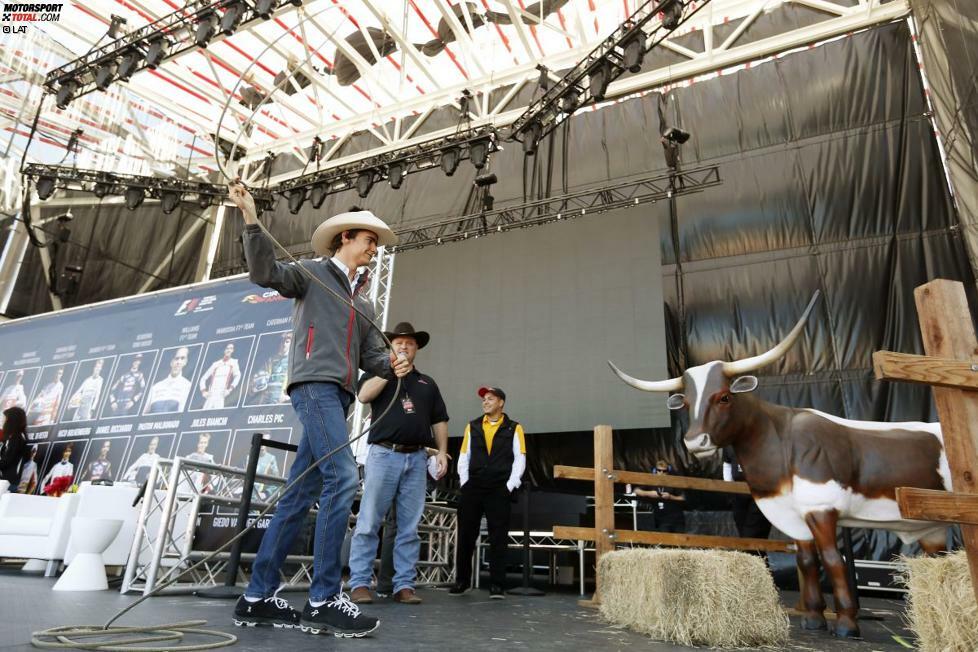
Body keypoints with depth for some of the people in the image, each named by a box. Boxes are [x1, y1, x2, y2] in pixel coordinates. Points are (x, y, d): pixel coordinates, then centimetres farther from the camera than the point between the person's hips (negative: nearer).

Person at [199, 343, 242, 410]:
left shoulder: (233, 362, 9)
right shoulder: (216, 364, 18)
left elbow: (237, 375, -6)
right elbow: (203, 378, 20)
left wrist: (230, 389, -18)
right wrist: (203, 391, 5)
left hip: (221, 395, -4)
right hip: (210, 395, 4)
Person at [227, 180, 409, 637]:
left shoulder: (363, 303, 27)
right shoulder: (314, 273, 9)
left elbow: (371, 354, 18)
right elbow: (265, 273, -8)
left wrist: (393, 365, -2)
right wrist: (251, 219, -17)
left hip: (336, 394, 8)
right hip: (313, 384, -8)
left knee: (300, 495, 6)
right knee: (342, 478, -20)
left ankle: (258, 596, 13)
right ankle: (324, 599, -15)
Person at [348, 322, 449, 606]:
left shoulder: (427, 383, 21)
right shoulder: (377, 373, 13)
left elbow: (439, 420, 18)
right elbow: (363, 396, -8)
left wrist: (442, 451, 7)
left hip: (417, 458, 3)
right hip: (384, 454, -3)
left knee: (410, 527, 4)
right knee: (368, 523, -4)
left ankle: (404, 585, 9)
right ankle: (360, 583, 3)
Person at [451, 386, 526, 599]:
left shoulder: (514, 428, 4)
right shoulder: (472, 427, 11)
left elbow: (519, 459, 0)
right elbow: (464, 458, 10)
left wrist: (509, 486, -7)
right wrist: (464, 484, 1)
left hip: (499, 490, -2)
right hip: (472, 489, 3)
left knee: (498, 538, 0)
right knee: (465, 535, 6)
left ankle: (496, 585, 8)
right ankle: (462, 581, 20)